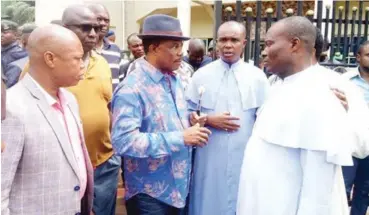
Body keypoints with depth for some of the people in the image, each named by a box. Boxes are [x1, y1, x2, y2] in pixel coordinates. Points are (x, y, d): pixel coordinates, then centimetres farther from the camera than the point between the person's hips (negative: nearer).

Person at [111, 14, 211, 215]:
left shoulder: (175, 81, 8)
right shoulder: (131, 89, -19)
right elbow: (123, 140, -28)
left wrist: (191, 125, -1)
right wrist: (180, 138, -26)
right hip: (149, 193, -7)